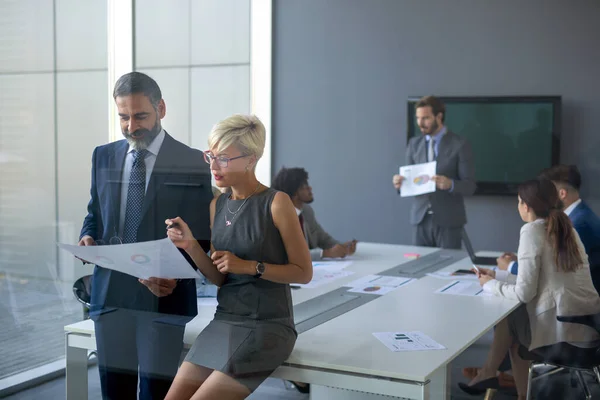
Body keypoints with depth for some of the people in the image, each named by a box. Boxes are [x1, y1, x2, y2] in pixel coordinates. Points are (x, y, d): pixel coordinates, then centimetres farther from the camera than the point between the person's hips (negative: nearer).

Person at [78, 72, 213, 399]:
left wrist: (176, 275, -18)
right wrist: (88, 238, -3)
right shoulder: (103, 157, 11)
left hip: (163, 295, -4)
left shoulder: (191, 162, -2)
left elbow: (201, 235, -3)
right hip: (110, 292, 4)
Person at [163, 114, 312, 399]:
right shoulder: (217, 205, 7)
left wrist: (251, 266, -17)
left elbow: (303, 272, -8)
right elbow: (219, 278, 10)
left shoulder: (276, 202, -12)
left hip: (267, 326, -6)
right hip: (224, 321, 6)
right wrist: (191, 246, -6)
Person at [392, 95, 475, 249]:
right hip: (421, 219, 4)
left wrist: (450, 184, -26)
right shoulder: (414, 144, 9)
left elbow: (469, 185, -6)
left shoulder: (459, 144, -4)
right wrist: (400, 183, -12)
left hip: (448, 221, -4)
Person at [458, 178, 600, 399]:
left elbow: (524, 293, -12)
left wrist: (490, 285, 6)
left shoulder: (532, 230, -9)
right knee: (516, 318, 24)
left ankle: (488, 373, 36)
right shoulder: (566, 229, 14)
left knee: (507, 315, 18)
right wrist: (496, 275, 26)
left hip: (563, 327, -7)